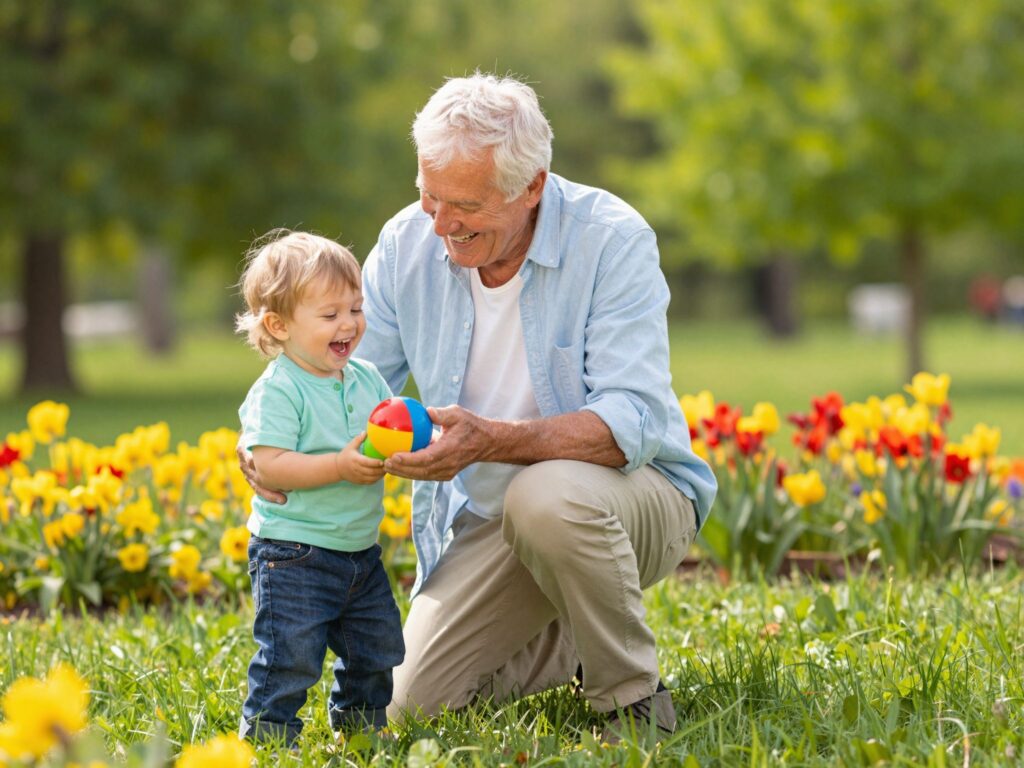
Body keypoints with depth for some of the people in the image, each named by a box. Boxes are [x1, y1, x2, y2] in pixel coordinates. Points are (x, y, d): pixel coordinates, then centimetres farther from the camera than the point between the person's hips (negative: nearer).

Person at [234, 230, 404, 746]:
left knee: (377, 649, 17)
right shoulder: (278, 391, -16)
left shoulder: (367, 379, 7)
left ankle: (358, 722, 36)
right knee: (290, 658, -8)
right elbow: (269, 465, -23)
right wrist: (340, 466, -29)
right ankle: (266, 734, 5)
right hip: (293, 555, -7)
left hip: (360, 549, 7)